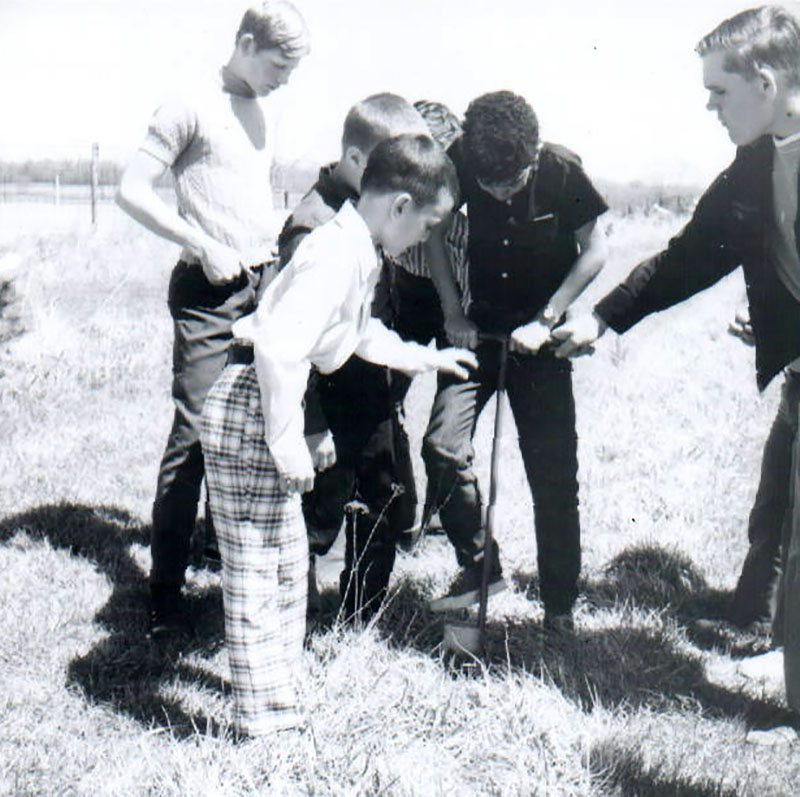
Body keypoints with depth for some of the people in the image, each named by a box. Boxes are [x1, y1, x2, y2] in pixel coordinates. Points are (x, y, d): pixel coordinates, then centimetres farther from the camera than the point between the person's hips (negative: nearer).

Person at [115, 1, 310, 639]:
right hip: (210, 292, -7)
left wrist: (280, 252, 13)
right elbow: (133, 191, -9)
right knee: (195, 435, -10)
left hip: (264, 288, 8)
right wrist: (205, 246, -15)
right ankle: (165, 593, -5)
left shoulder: (264, 118, 17)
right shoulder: (193, 109, -5)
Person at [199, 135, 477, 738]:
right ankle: (264, 723, 10)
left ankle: (280, 703, 33)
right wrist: (288, 444, -25)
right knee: (258, 573, -1)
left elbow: (361, 334, 30)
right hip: (248, 411, -11)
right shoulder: (338, 254, -22)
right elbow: (279, 347, -32)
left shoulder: (360, 255, 11)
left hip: (263, 408, 11)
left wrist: (429, 357, 37)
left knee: (287, 565, 19)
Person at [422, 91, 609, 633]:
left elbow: (595, 251, -9)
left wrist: (545, 320, -15)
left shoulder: (562, 172, -19)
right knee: (443, 445, -14)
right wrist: (453, 313, -3)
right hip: (479, 326, 2)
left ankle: (560, 607, 12)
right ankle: (480, 565, 7)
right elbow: (433, 233, 4)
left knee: (553, 469, -2)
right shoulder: (458, 166, -13)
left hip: (540, 336, -2)